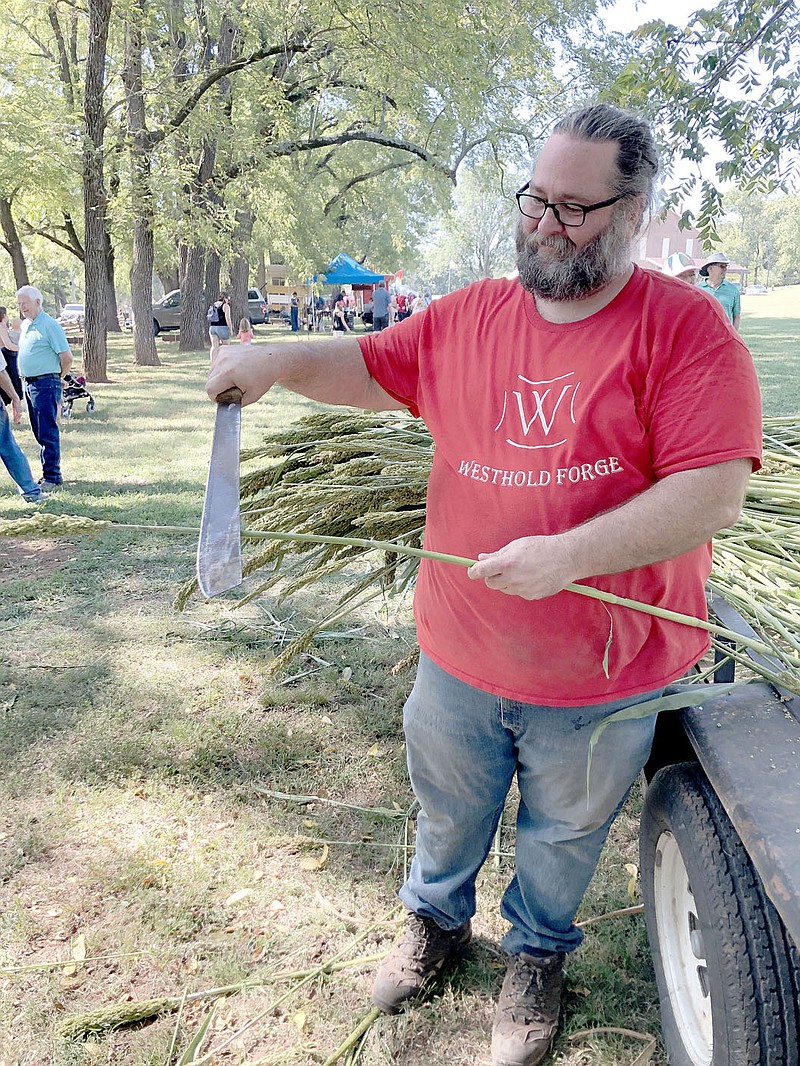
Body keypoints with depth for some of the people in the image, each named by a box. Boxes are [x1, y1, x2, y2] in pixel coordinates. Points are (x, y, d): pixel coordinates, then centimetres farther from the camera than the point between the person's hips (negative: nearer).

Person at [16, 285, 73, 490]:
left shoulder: (49, 325, -12)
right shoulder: (25, 325, 15)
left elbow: (67, 357, -15)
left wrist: (56, 378, -1)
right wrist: (25, 379, 18)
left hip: (45, 384, -9)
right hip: (28, 384, 9)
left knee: (48, 433, -6)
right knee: (39, 433, 12)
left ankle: (52, 477, -1)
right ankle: (48, 472, 20)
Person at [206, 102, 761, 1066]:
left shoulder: (684, 328, -15)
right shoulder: (470, 316, 0)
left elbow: (712, 492, -22)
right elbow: (371, 368, 9)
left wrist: (568, 555, -31)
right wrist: (281, 362, -11)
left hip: (598, 677, -3)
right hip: (459, 657, 4)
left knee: (562, 832, 23)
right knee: (448, 810, 26)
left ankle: (538, 955, 53)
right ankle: (437, 921, 57)